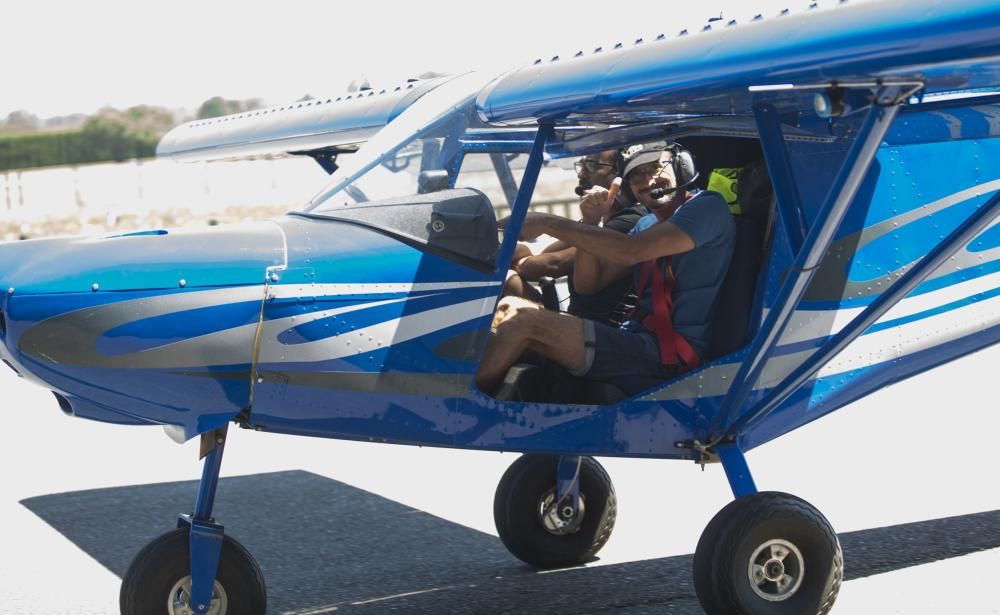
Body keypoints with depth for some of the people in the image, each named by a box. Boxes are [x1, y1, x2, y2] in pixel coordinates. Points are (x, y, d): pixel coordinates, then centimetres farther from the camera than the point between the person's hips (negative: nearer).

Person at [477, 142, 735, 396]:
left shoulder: (708, 207, -5)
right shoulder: (647, 224, 22)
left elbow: (632, 251, -21)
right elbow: (588, 284, 16)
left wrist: (548, 223, -17)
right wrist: (590, 221, 0)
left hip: (671, 355, -9)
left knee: (522, 321, -20)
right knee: (508, 308, 1)